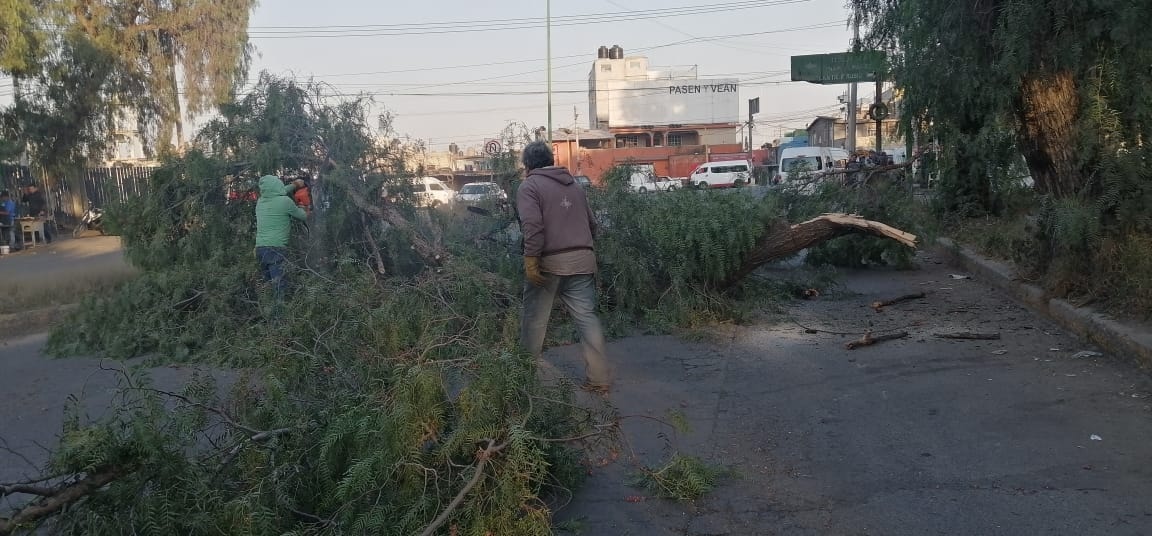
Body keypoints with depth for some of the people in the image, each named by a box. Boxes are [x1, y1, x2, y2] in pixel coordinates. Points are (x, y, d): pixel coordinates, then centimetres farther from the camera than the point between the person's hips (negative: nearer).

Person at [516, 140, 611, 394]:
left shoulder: (529, 186, -1)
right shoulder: (574, 184, 19)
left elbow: (532, 226, -16)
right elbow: (591, 224, 20)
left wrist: (530, 260, -18)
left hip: (549, 262, -5)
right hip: (582, 260, 5)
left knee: (534, 320, 10)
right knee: (587, 318, 4)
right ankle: (600, 378, 2)